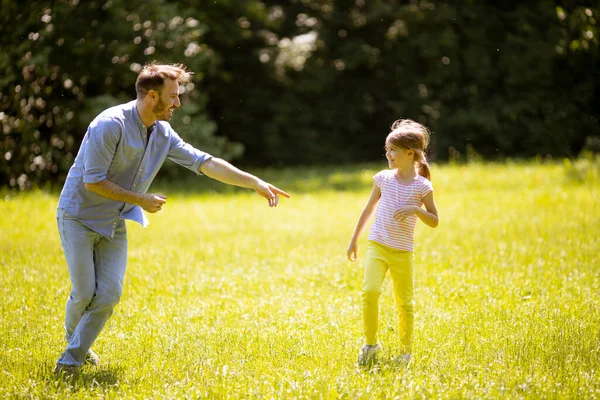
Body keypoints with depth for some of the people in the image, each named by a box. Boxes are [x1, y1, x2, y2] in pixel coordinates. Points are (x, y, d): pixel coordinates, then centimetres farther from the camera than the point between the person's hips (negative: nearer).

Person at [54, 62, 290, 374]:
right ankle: (73, 341, 23)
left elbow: (205, 162, 0)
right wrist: (141, 200, -15)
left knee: (109, 293, -6)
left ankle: (74, 357, 8)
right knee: (84, 292, -6)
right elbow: (92, 181, -22)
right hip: (79, 217, -6)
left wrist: (256, 183, -6)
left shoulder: (162, 134, 1)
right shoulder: (110, 124, -23)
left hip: (114, 225, 6)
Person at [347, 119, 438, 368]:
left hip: (402, 251, -1)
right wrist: (354, 240, 17)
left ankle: (406, 350, 22)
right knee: (370, 290, -18)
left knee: (404, 302, 6)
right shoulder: (383, 178, 3)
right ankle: (371, 343, -2)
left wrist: (416, 209, -19)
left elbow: (434, 221, 1)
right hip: (377, 245, 1)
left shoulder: (422, 186, -4)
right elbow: (369, 209, 15)